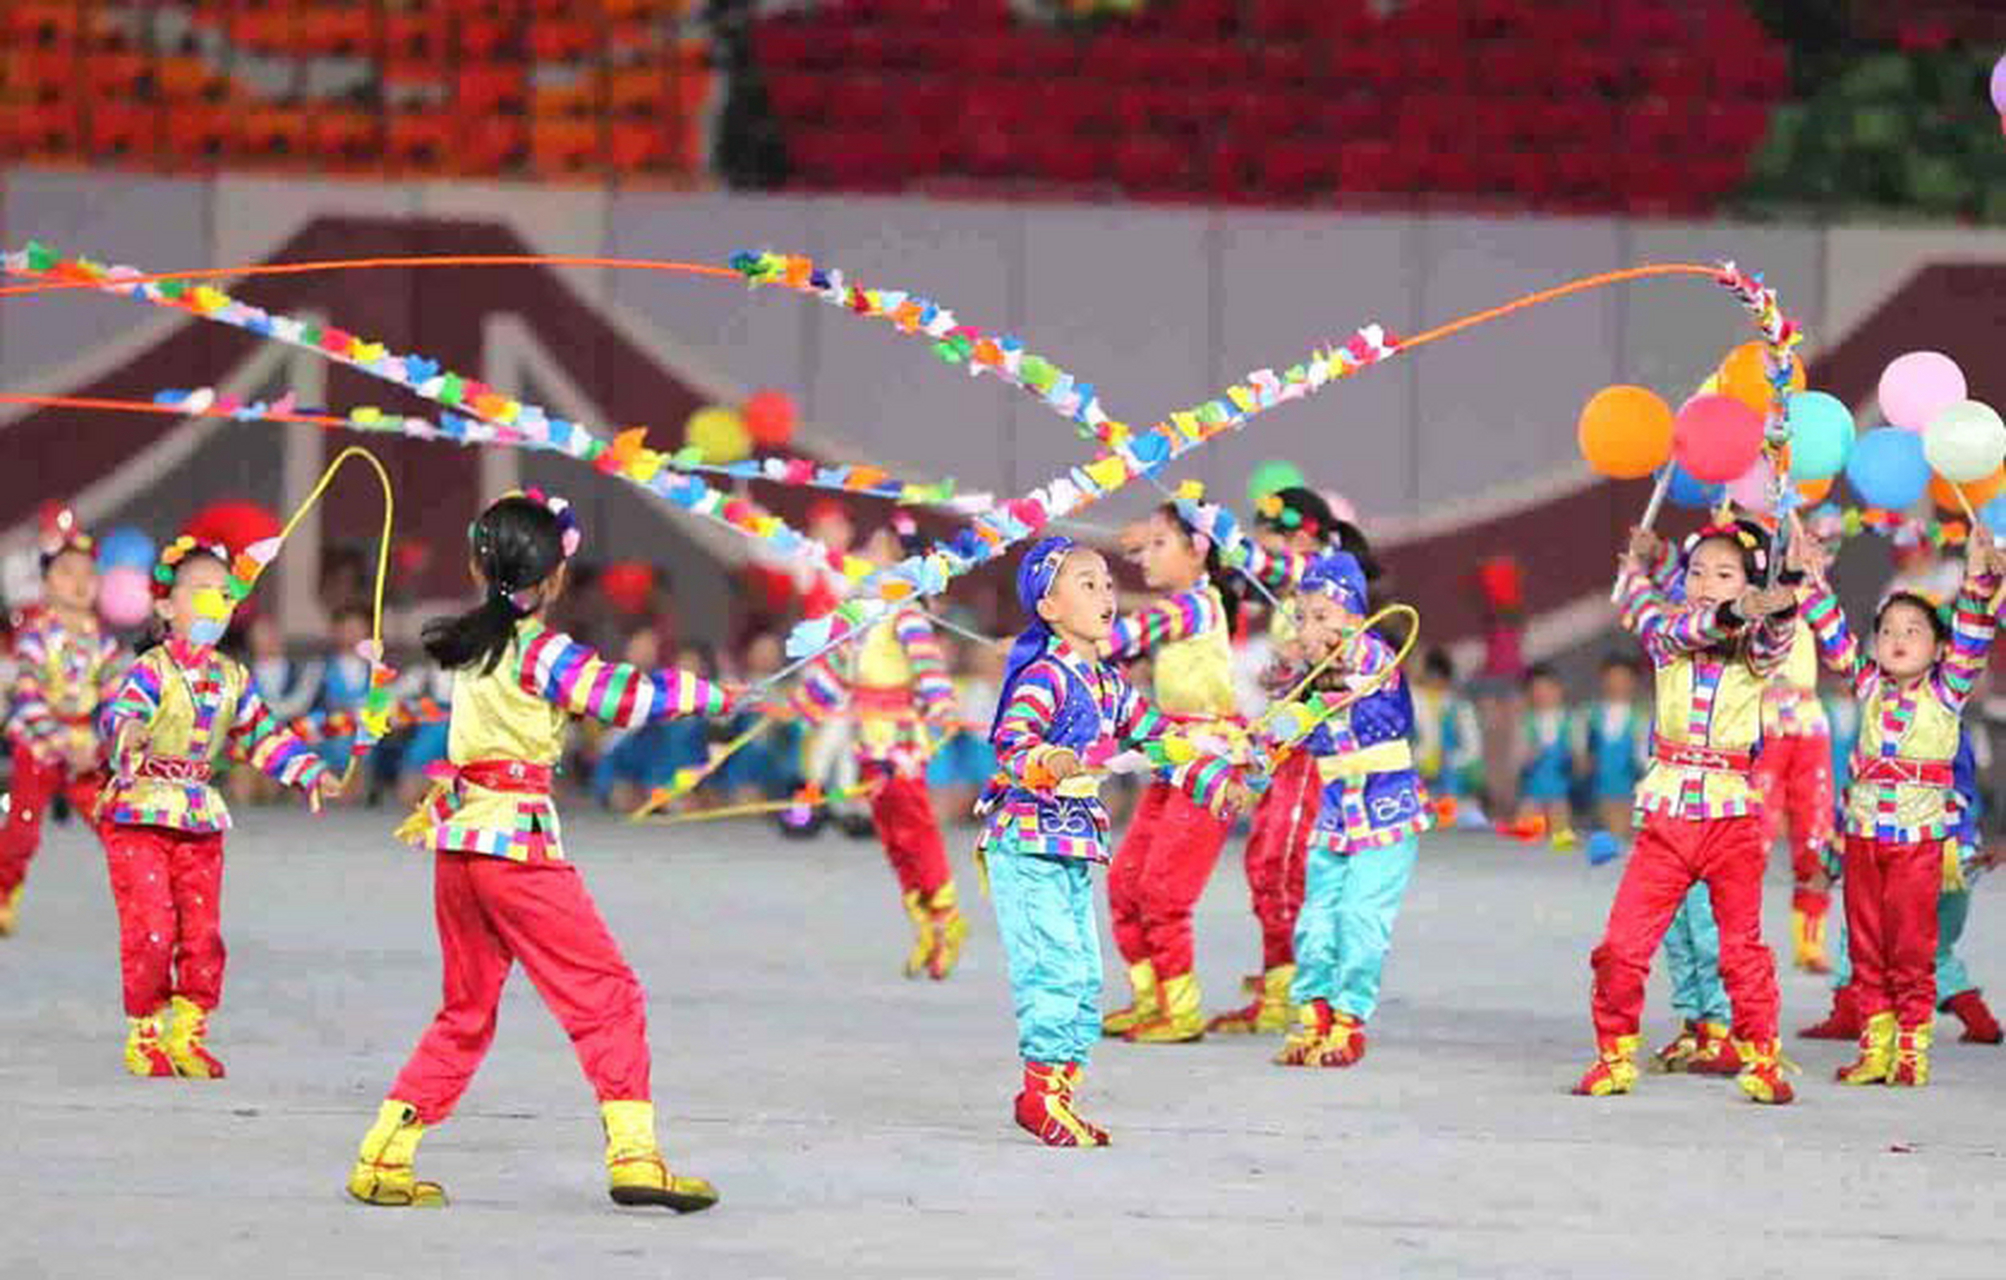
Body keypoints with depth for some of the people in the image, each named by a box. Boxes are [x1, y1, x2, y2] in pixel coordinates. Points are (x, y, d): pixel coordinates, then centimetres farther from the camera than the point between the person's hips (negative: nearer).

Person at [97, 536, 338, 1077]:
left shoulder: (231, 678, 9)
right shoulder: (150, 671, -12)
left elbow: (262, 733, 20)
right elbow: (117, 713, -30)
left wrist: (310, 772, 12)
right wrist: (127, 733, -53)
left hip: (200, 819, 6)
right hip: (139, 814, -6)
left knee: (202, 932, 2)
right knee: (150, 931, -9)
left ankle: (186, 1035, 15)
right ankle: (143, 1037, 6)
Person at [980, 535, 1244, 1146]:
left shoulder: (1109, 684, 14)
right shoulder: (1044, 677, -14)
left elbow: (1156, 737, 25)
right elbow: (1011, 740, -29)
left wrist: (1213, 781, 19)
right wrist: (1045, 763, -49)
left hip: (1075, 853, 9)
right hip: (1026, 845, -9)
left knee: (1085, 978, 10)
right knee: (1054, 967, -14)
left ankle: (1063, 1087, 16)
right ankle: (1040, 1090, -9)